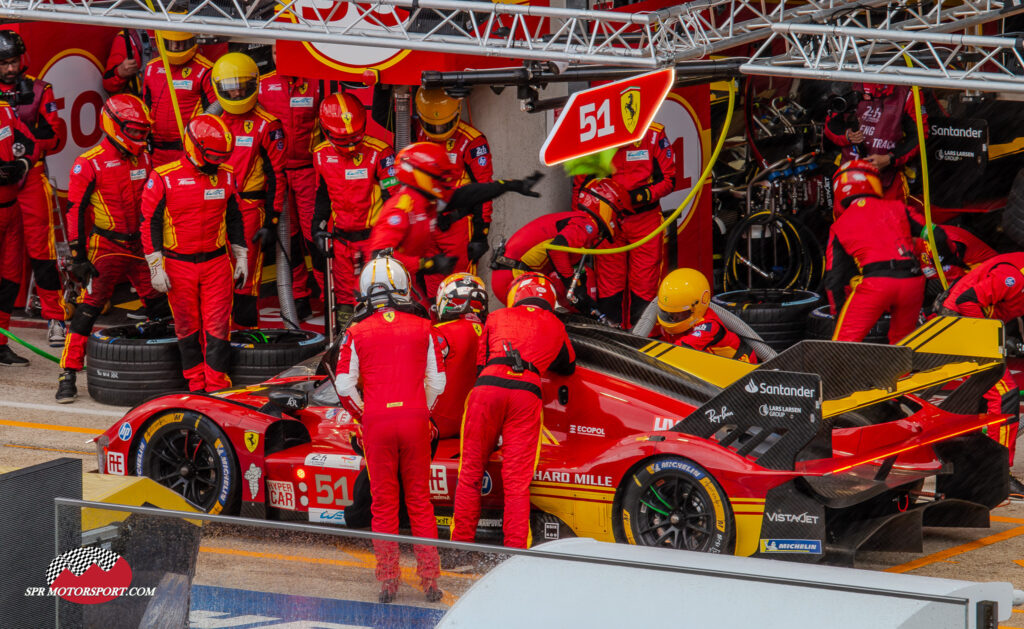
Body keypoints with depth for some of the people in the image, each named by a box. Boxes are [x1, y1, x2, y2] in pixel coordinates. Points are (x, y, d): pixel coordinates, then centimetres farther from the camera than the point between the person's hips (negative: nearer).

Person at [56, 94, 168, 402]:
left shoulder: (144, 159, 9)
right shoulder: (89, 164, -11)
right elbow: (75, 211, -11)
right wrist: (78, 256, -14)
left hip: (141, 245, 6)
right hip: (106, 246, -6)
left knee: (159, 306, 8)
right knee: (90, 305, -14)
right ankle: (68, 374, -13)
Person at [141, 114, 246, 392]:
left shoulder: (226, 177, 5)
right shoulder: (164, 178, -9)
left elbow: (234, 219, 17)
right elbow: (150, 223, -7)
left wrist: (241, 258, 16)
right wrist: (156, 268, -9)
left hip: (216, 263, 3)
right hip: (179, 266, -3)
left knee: (218, 326, -3)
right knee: (187, 328, 7)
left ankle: (217, 384, 2)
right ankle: (196, 382, 18)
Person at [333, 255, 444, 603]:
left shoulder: (357, 333, 1)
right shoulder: (423, 329, 4)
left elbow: (345, 386, -1)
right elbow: (436, 381, 6)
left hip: (377, 422, -1)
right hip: (415, 419, 1)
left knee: (383, 503, 7)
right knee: (419, 500, 9)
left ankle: (387, 580, 6)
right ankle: (430, 578, 7)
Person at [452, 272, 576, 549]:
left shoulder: (496, 318, 24)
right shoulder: (555, 326, 24)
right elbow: (569, 367, 40)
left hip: (487, 388, 0)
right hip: (527, 394, 0)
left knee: (471, 473, 8)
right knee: (517, 480, 0)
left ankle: (461, 543, 9)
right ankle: (516, 549, -7)